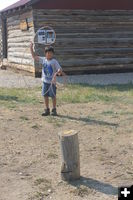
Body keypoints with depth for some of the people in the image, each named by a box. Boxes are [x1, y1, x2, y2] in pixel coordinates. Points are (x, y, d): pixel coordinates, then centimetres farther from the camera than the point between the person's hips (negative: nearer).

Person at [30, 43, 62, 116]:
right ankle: (47, 110, 21)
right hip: (45, 81, 5)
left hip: (52, 82, -4)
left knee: (53, 96, 3)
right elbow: (34, 56, 10)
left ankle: (54, 110, 16)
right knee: (45, 96, 10)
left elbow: (60, 69, -15)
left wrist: (58, 72, -37)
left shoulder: (54, 61, -9)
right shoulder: (43, 60, 5)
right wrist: (31, 48, 2)